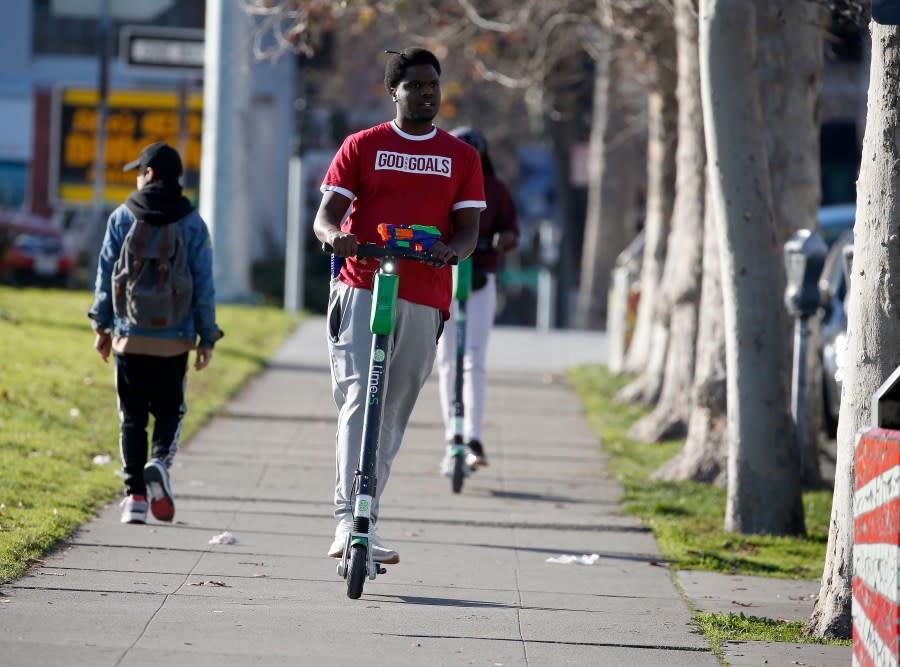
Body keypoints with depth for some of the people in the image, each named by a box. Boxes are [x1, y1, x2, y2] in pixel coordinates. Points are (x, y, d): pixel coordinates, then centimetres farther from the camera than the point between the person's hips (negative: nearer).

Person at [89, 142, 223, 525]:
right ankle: (160, 461, -16)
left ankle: (135, 495, -1)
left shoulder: (122, 218, 0)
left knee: (132, 417, 7)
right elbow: (203, 285, 0)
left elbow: (106, 275, 2)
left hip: (129, 336, 0)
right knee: (169, 410, 13)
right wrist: (207, 337, 7)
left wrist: (102, 325, 12)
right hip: (174, 341, 0)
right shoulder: (192, 224, 0)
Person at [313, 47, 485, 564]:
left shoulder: (462, 157, 13)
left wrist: (450, 250, -15)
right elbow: (326, 214, 5)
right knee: (360, 398, -18)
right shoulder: (362, 146, 8)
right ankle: (350, 519, -24)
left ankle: (364, 523, 15)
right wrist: (335, 235, -20)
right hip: (362, 291, -2)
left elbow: (469, 228, 9)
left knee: (393, 415, 6)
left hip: (425, 299, 2)